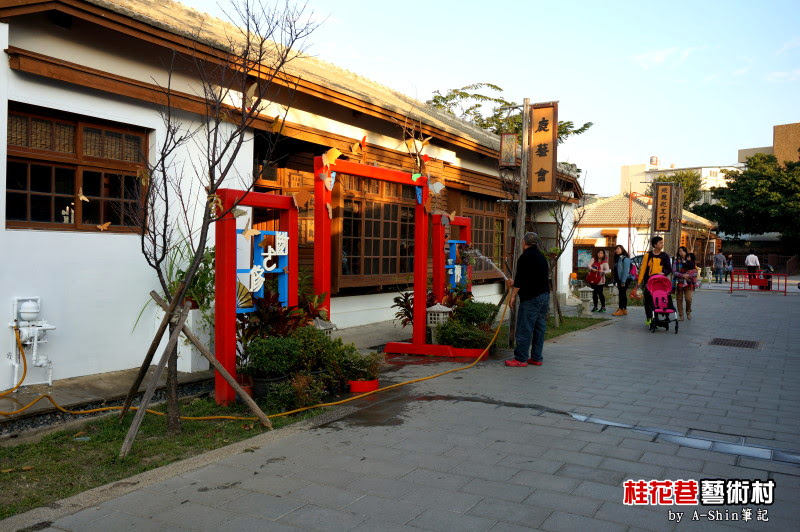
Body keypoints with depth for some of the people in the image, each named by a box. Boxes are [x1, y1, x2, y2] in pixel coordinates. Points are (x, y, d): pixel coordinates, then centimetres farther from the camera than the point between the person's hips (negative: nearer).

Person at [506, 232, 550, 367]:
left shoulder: (525, 257, -10)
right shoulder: (541, 257, 17)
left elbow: (520, 279, -15)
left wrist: (513, 295, -8)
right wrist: (515, 283, 32)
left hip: (531, 298, -9)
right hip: (545, 295, 9)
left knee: (524, 329, -5)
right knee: (539, 328, 10)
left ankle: (521, 359, -4)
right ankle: (536, 358, 14)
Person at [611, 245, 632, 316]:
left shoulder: (625, 258, -10)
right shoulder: (617, 259, 17)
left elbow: (626, 270, -16)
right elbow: (615, 271, 16)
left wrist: (623, 281, -20)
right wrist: (615, 281, 13)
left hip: (625, 279, -9)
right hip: (619, 280, 9)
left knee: (622, 294, -9)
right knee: (622, 294, 11)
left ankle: (621, 310, -8)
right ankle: (624, 310, 16)